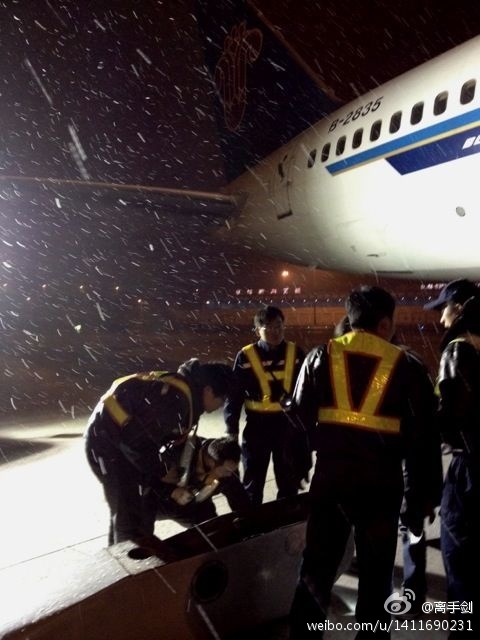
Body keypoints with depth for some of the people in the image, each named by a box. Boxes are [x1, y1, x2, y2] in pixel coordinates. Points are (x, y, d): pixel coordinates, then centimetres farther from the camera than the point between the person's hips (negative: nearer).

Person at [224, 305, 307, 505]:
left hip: (288, 423, 2)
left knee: (289, 481, 18)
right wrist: (231, 429, -5)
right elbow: (234, 394, -3)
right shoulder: (245, 357, -7)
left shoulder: (295, 353, -2)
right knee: (253, 481, 14)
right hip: (257, 424, -1)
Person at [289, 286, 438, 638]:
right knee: (376, 572, 17)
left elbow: (299, 420, -1)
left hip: (330, 477, 2)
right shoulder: (401, 364, -3)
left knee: (317, 566, 15)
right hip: (381, 482, -1)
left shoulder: (322, 356, 0)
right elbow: (417, 434, 0)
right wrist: (419, 492, 9)